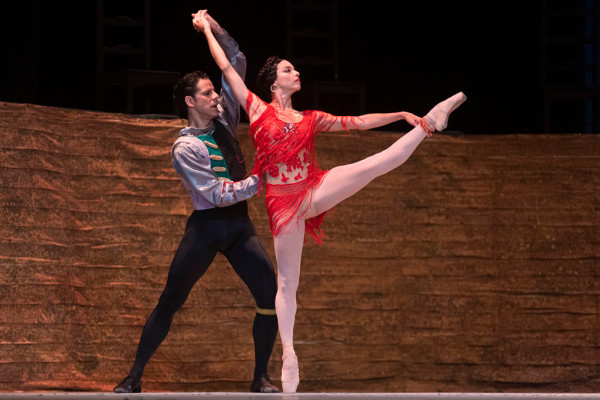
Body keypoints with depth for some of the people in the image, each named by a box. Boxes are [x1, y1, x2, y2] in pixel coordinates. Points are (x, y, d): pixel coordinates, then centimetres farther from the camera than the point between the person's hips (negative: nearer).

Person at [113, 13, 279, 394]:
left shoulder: (224, 120, 8)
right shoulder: (185, 147, -11)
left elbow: (238, 65, 10)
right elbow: (219, 195, -18)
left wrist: (218, 31, -4)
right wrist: (260, 180, -24)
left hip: (240, 224, 5)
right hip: (207, 225, -5)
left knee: (271, 297, -8)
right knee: (170, 302, -3)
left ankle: (261, 377, 1)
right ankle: (135, 376, 4)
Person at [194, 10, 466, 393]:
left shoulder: (310, 119, 13)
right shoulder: (258, 110, 4)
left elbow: (357, 122, 13)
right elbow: (226, 66, 5)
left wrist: (401, 115, 5)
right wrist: (207, 30, 10)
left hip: (314, 190, 3)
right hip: (284, 202, -3)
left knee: (379, 164, -16)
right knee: (287, 282, 1)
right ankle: (289, 355, 8)